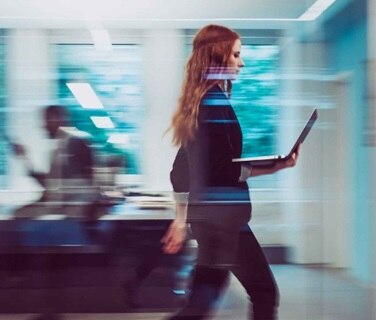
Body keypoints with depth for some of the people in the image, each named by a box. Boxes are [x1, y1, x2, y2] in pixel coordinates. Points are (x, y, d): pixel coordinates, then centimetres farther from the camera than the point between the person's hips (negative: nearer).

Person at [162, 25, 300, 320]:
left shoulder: (198, 101, 14)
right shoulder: (216, 99, -14)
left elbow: (183, 170, 17)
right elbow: (224, 170, -20)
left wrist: (182, 219, 21)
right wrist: (275, 167, -16)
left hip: (207, 213, 9)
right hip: (223, 215, -9)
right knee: (265, 292, 2)